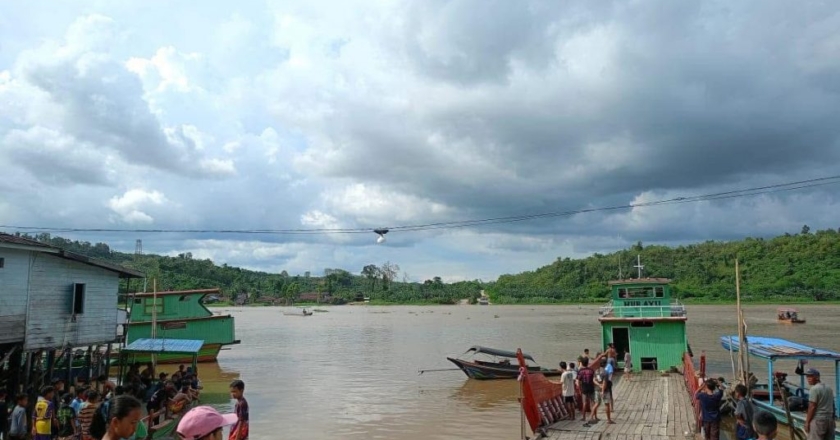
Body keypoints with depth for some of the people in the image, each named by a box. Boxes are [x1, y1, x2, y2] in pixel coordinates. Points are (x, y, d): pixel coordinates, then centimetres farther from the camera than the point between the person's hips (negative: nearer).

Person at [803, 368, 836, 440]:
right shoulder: (829, 389, 15)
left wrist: (807, 422, -13)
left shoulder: (814, 389, -12)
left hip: (818, 419, -9)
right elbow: (833, 406, 19)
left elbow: (812, 407, -16)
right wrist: (833, 420, 25)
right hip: (830, 419, 9)